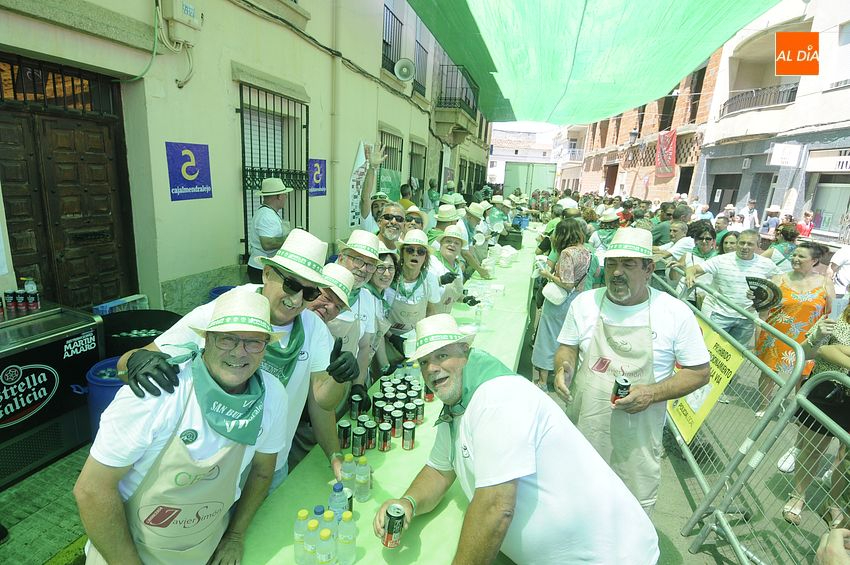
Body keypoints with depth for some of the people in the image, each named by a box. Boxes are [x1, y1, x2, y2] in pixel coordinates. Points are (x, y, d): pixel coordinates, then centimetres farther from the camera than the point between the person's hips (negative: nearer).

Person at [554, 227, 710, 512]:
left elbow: (699, 372, -4)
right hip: (582, 425, 2)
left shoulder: (676, 313, -11)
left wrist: (653, 393, -19)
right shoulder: (584, 302, -5)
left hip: (636, 435, -2)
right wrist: (564, 367, -15)